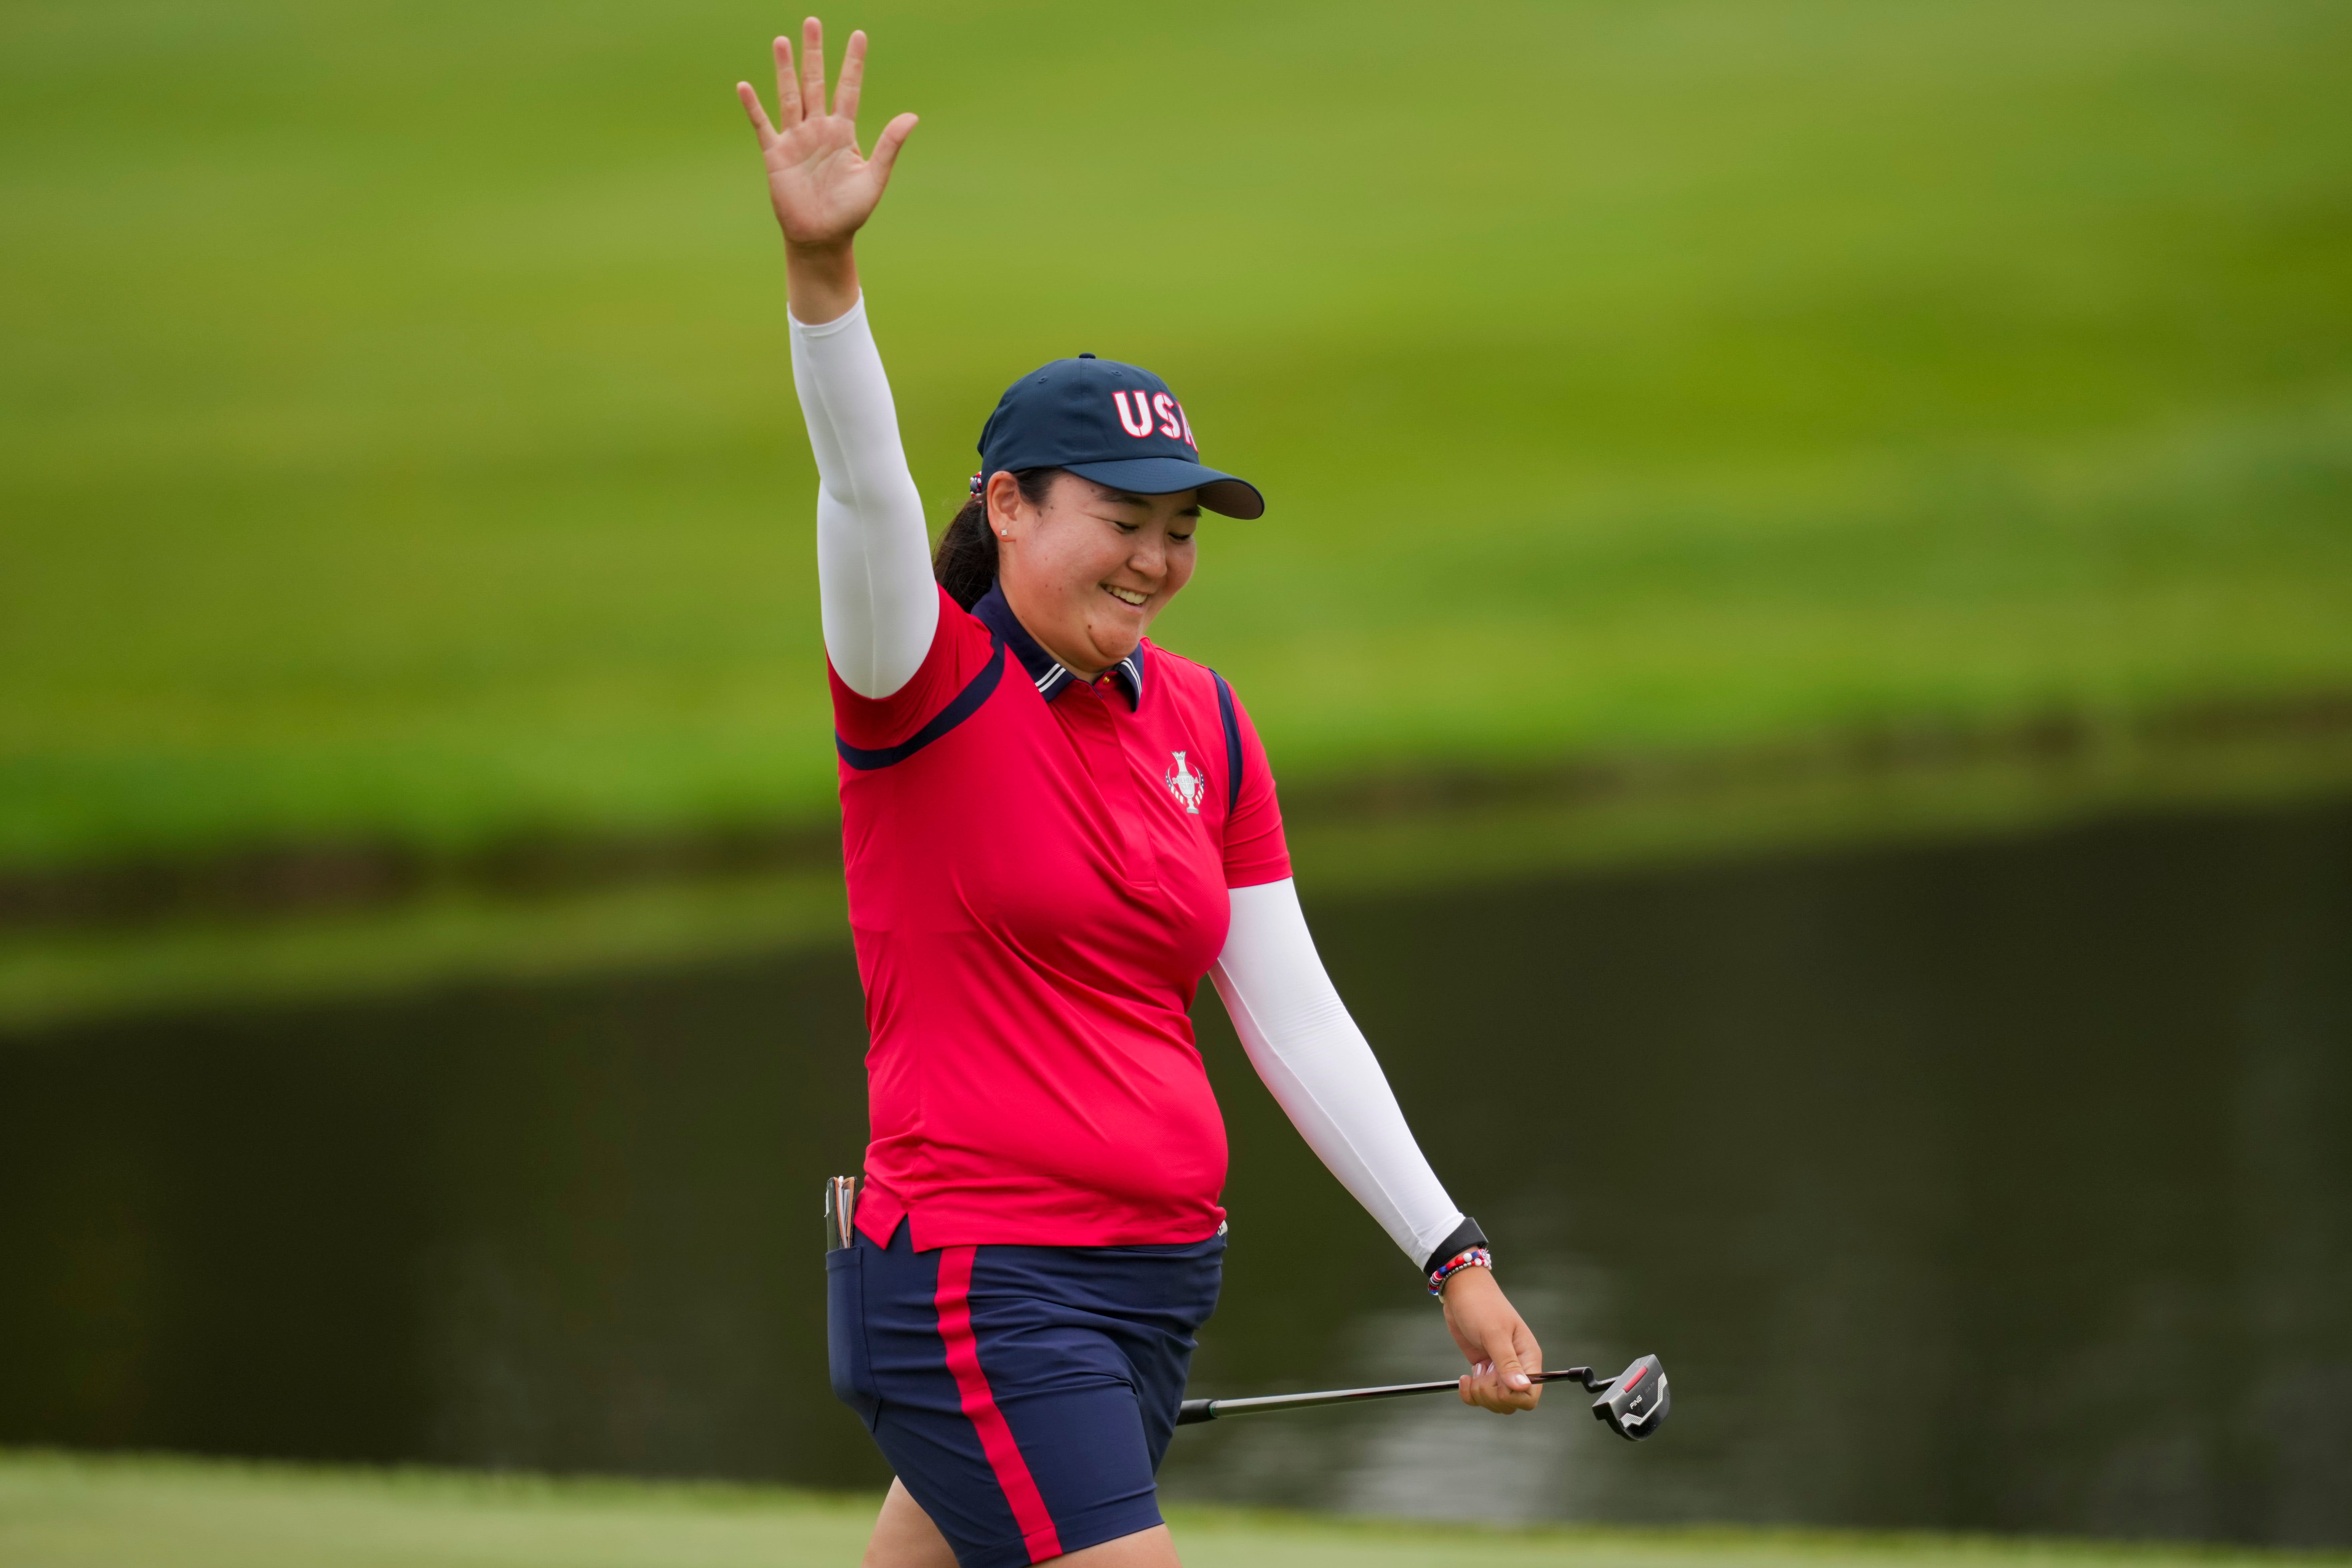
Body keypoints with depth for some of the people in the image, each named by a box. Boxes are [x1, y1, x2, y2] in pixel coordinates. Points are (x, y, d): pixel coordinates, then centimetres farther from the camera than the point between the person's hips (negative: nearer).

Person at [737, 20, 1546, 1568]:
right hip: (977, 1285, -6)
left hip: (1160, 1272, 6)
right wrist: (821, 268, -43)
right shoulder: (933, 684, -7)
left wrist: (1453, 1255, 6)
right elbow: (863, 488, -26)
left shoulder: (1206, 722, 10)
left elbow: (1296, 1019, 11)